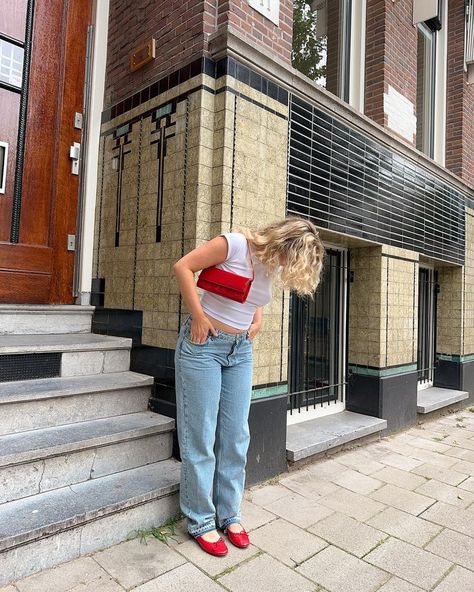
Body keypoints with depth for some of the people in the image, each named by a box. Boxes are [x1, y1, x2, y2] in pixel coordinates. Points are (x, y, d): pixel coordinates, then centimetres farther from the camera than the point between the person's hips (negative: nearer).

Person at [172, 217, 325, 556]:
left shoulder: (274, 265, 2)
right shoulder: (235, 244, -18)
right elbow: (183, 267, -15)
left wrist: (258, 319, 6)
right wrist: (198, 316, -16)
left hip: (240, 350, 6)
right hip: (203, 344, -6)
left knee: (236, 436, 9)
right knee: (201, 437, 1)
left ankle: (229, 514, 26)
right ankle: (201, 521, 18)